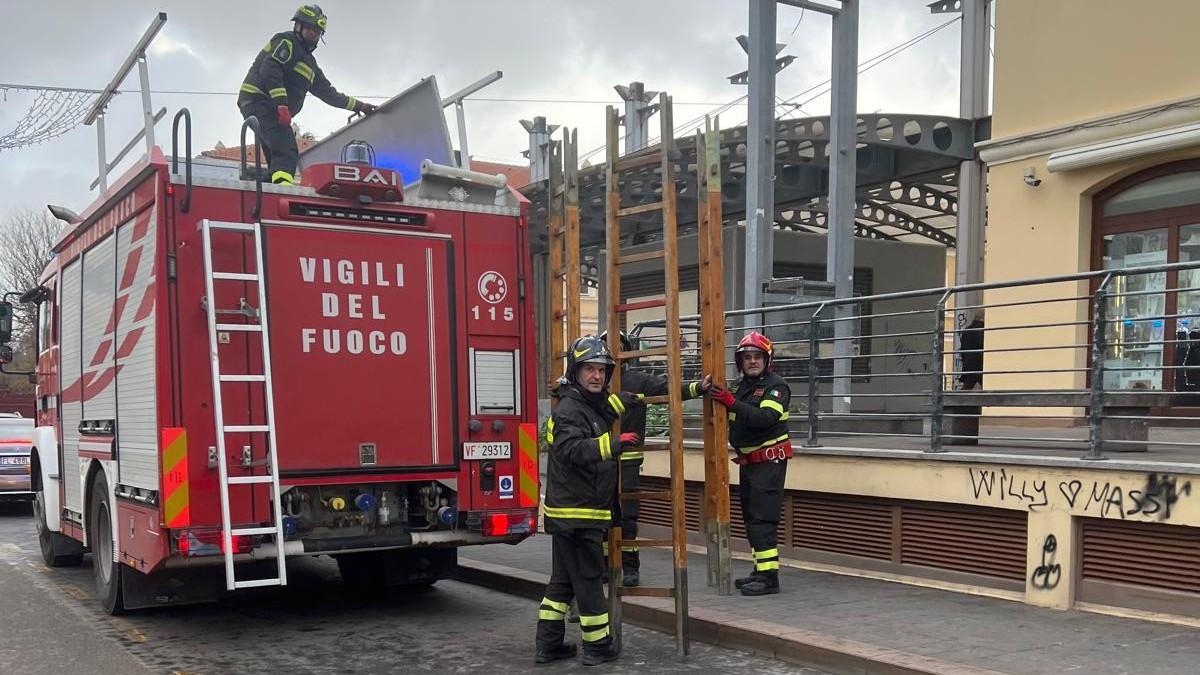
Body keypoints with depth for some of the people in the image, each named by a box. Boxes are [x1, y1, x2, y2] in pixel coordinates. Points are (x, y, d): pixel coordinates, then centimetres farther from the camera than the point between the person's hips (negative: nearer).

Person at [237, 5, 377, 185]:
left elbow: (328, 92, 30)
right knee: (286, 151, -28)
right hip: (259, 100, -10)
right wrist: (281, 104, -27)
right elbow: (270, 70, -18)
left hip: (272, 110, 10)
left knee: (277, 161, 6)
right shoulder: (286, 42, -2)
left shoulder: (309, 62, 27)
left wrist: (358, 106, 28)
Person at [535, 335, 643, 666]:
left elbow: (608, 408, 39)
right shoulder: (568, 409, -17)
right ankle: (598, 646, 11)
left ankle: (549, 645, 21)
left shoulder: (595, 403, 13)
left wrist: (631, 399, 24)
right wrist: (613, 445, -43)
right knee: (588, 579, 0)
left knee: (563, 579, 14)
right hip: (575, 514, -10)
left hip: (571, 513, 10)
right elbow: (571, 450, -34)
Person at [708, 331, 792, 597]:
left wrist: (732, 403, -32)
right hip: (748, 462, 9)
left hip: (770, 462, -9)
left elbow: (766, 418, -27)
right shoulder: (741, 385, 14)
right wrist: (719, 400, -2)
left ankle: (769, 576, -13)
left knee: (762, 519, -13)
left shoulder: (776, 386, -11)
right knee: (751, 517, 13)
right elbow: (734, 422, 17)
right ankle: (760, 570, 23)